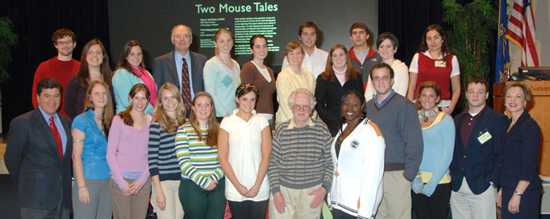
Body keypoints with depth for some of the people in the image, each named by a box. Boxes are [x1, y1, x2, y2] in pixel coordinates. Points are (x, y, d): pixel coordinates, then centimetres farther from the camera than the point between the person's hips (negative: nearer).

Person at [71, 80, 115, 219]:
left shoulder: (110, 122, 13)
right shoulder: (82, 121, -2)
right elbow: (76, 156, -7)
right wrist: (81, 186, -13)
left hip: (107, 181, 5)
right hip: (88, 180, -5)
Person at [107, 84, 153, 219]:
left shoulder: (152, 121, 9)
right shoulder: (119, 120, 3)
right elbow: (110, 154, 1)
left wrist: (142, 180, -3)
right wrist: (121, 182, -6)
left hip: (143, 181, 2)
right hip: (121, 180, -2)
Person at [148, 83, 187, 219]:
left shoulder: (186, 123, 10)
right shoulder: (156, 125, -6)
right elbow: (152, 160, -9)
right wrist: (159, 191, -13)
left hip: (183, 182, 5)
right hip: (163, 182, -5)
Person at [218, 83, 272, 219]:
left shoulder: (262, 122, 6)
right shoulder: (227, 122, 4)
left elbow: (266, 156, 2)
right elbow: (222, 158, 0)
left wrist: (257, 186, -6)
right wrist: (238, 185, -6)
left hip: (259, 189, 0)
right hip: (235, 189, 0)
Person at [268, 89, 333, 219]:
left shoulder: (321, 129, 3)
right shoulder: (282, 130, 3)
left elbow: (329, 162, 5)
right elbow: (272, 163, 2)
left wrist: (324, 188, -3)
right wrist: (276, 192, -3)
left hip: (312, 192, 0)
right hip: (283, 190, 0)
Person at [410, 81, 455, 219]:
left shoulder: (446, 120, -3)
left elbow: (447, 156, -7)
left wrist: (432, 183, -11)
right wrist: (414, 179, -5)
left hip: (439, 182, -3)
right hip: (416, 182, 3)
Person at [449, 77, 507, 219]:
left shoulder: (498, 120, -1)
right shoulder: (457, 119, 14)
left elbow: (500, 154, -4)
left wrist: (492, 181, -11)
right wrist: (452, 176, 6)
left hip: (482, 187, -4)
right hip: (457, 188, 5)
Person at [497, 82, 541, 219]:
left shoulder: (530, 126, -12)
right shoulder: (509, 124, 13)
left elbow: (530, 166, -16)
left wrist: (517, 194, -18)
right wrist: (502, 189, 14)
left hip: (524, 191, -8)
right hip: (509, 189, 8)